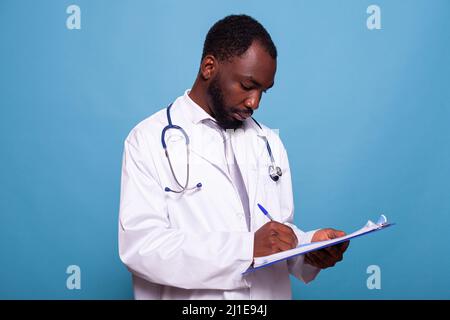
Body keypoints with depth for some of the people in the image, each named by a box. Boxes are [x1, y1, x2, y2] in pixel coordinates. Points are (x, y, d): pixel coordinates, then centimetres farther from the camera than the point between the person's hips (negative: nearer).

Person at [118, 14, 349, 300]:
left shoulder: (269, 143, 8)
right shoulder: (150, 140, -8)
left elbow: (281, 235, 11)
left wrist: (309, 246, -10)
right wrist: (246, 248, -25)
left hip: (272, 292, 4)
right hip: (188, 295, -4)